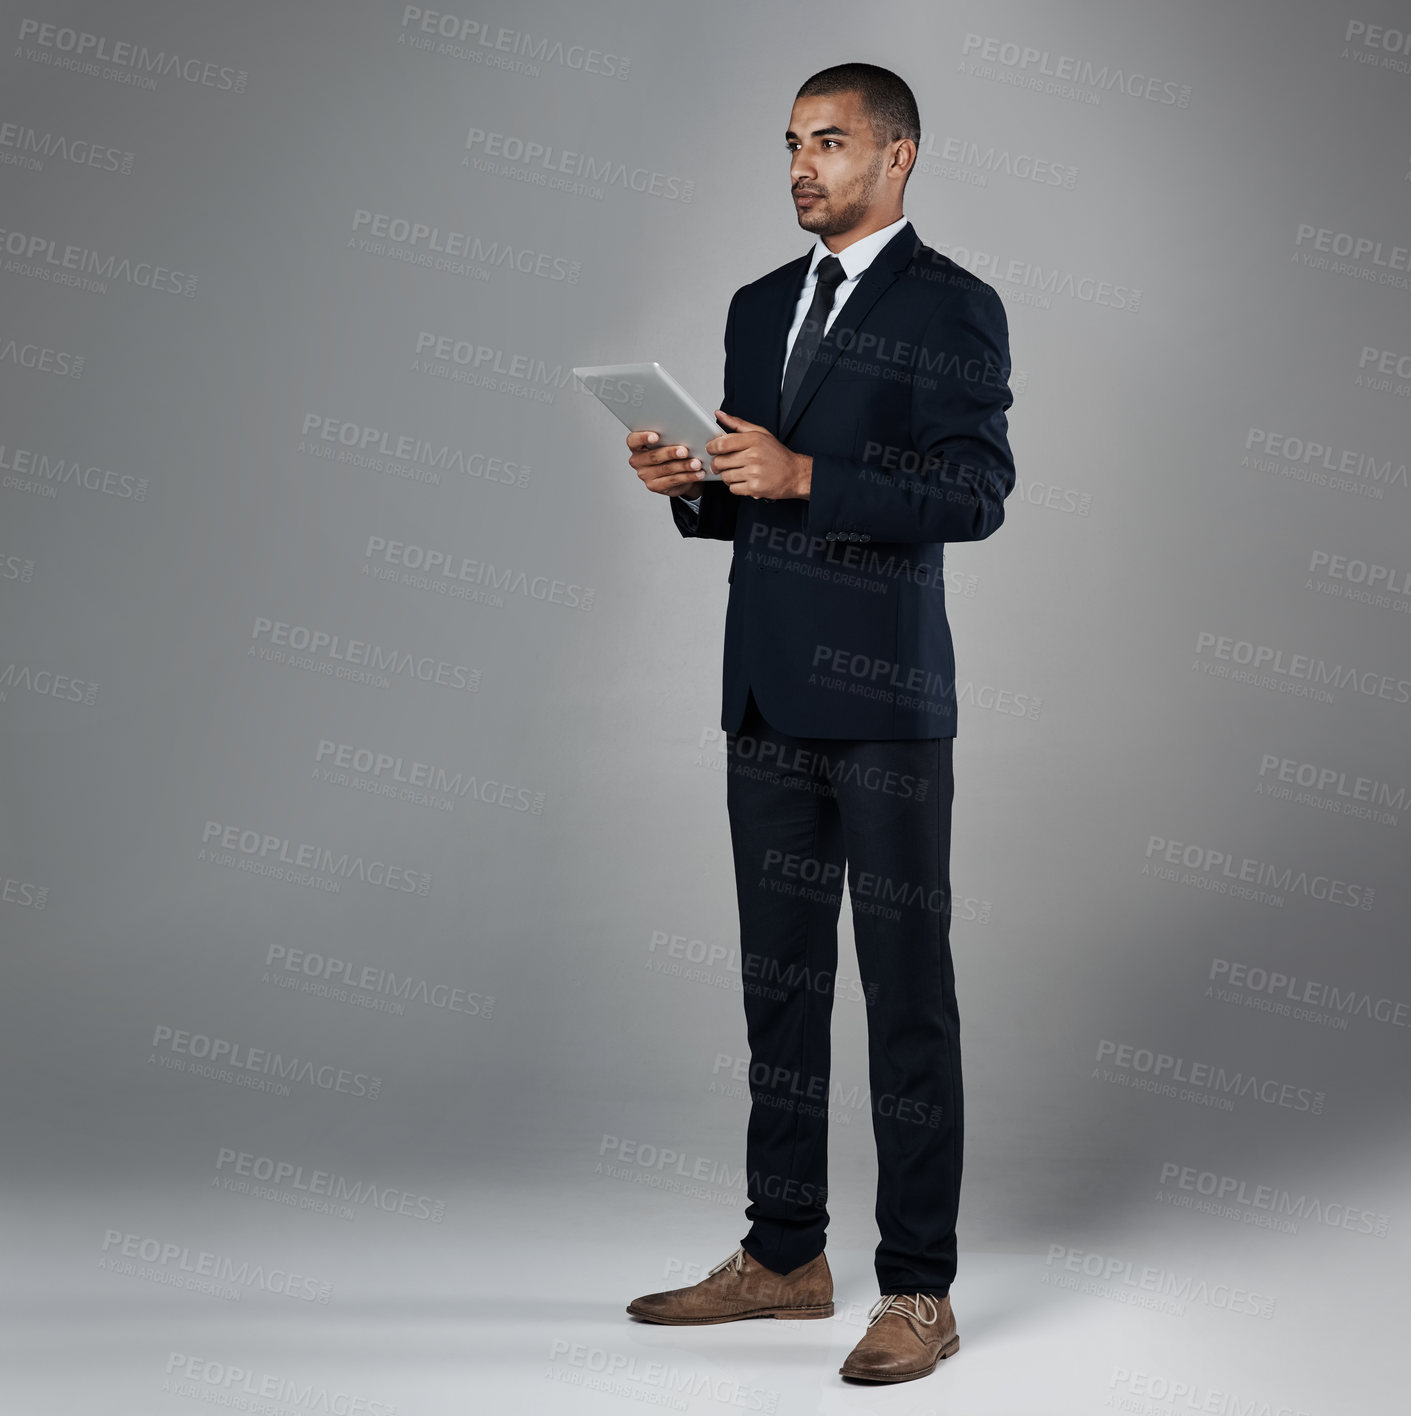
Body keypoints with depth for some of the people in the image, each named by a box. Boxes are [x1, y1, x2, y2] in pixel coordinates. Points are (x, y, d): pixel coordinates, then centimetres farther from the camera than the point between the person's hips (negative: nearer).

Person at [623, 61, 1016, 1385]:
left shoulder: (951, 308, -4)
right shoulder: (759, 307, 17)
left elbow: (977, 492, -14)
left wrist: (803, 477, -21)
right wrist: (689, 485, 0)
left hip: (882, 695, -7)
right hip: (766, 692, 7)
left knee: (906, 988, -2)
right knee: (779, 978, 12)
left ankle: (918, 1291, 7)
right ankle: (785, 1255, 24)